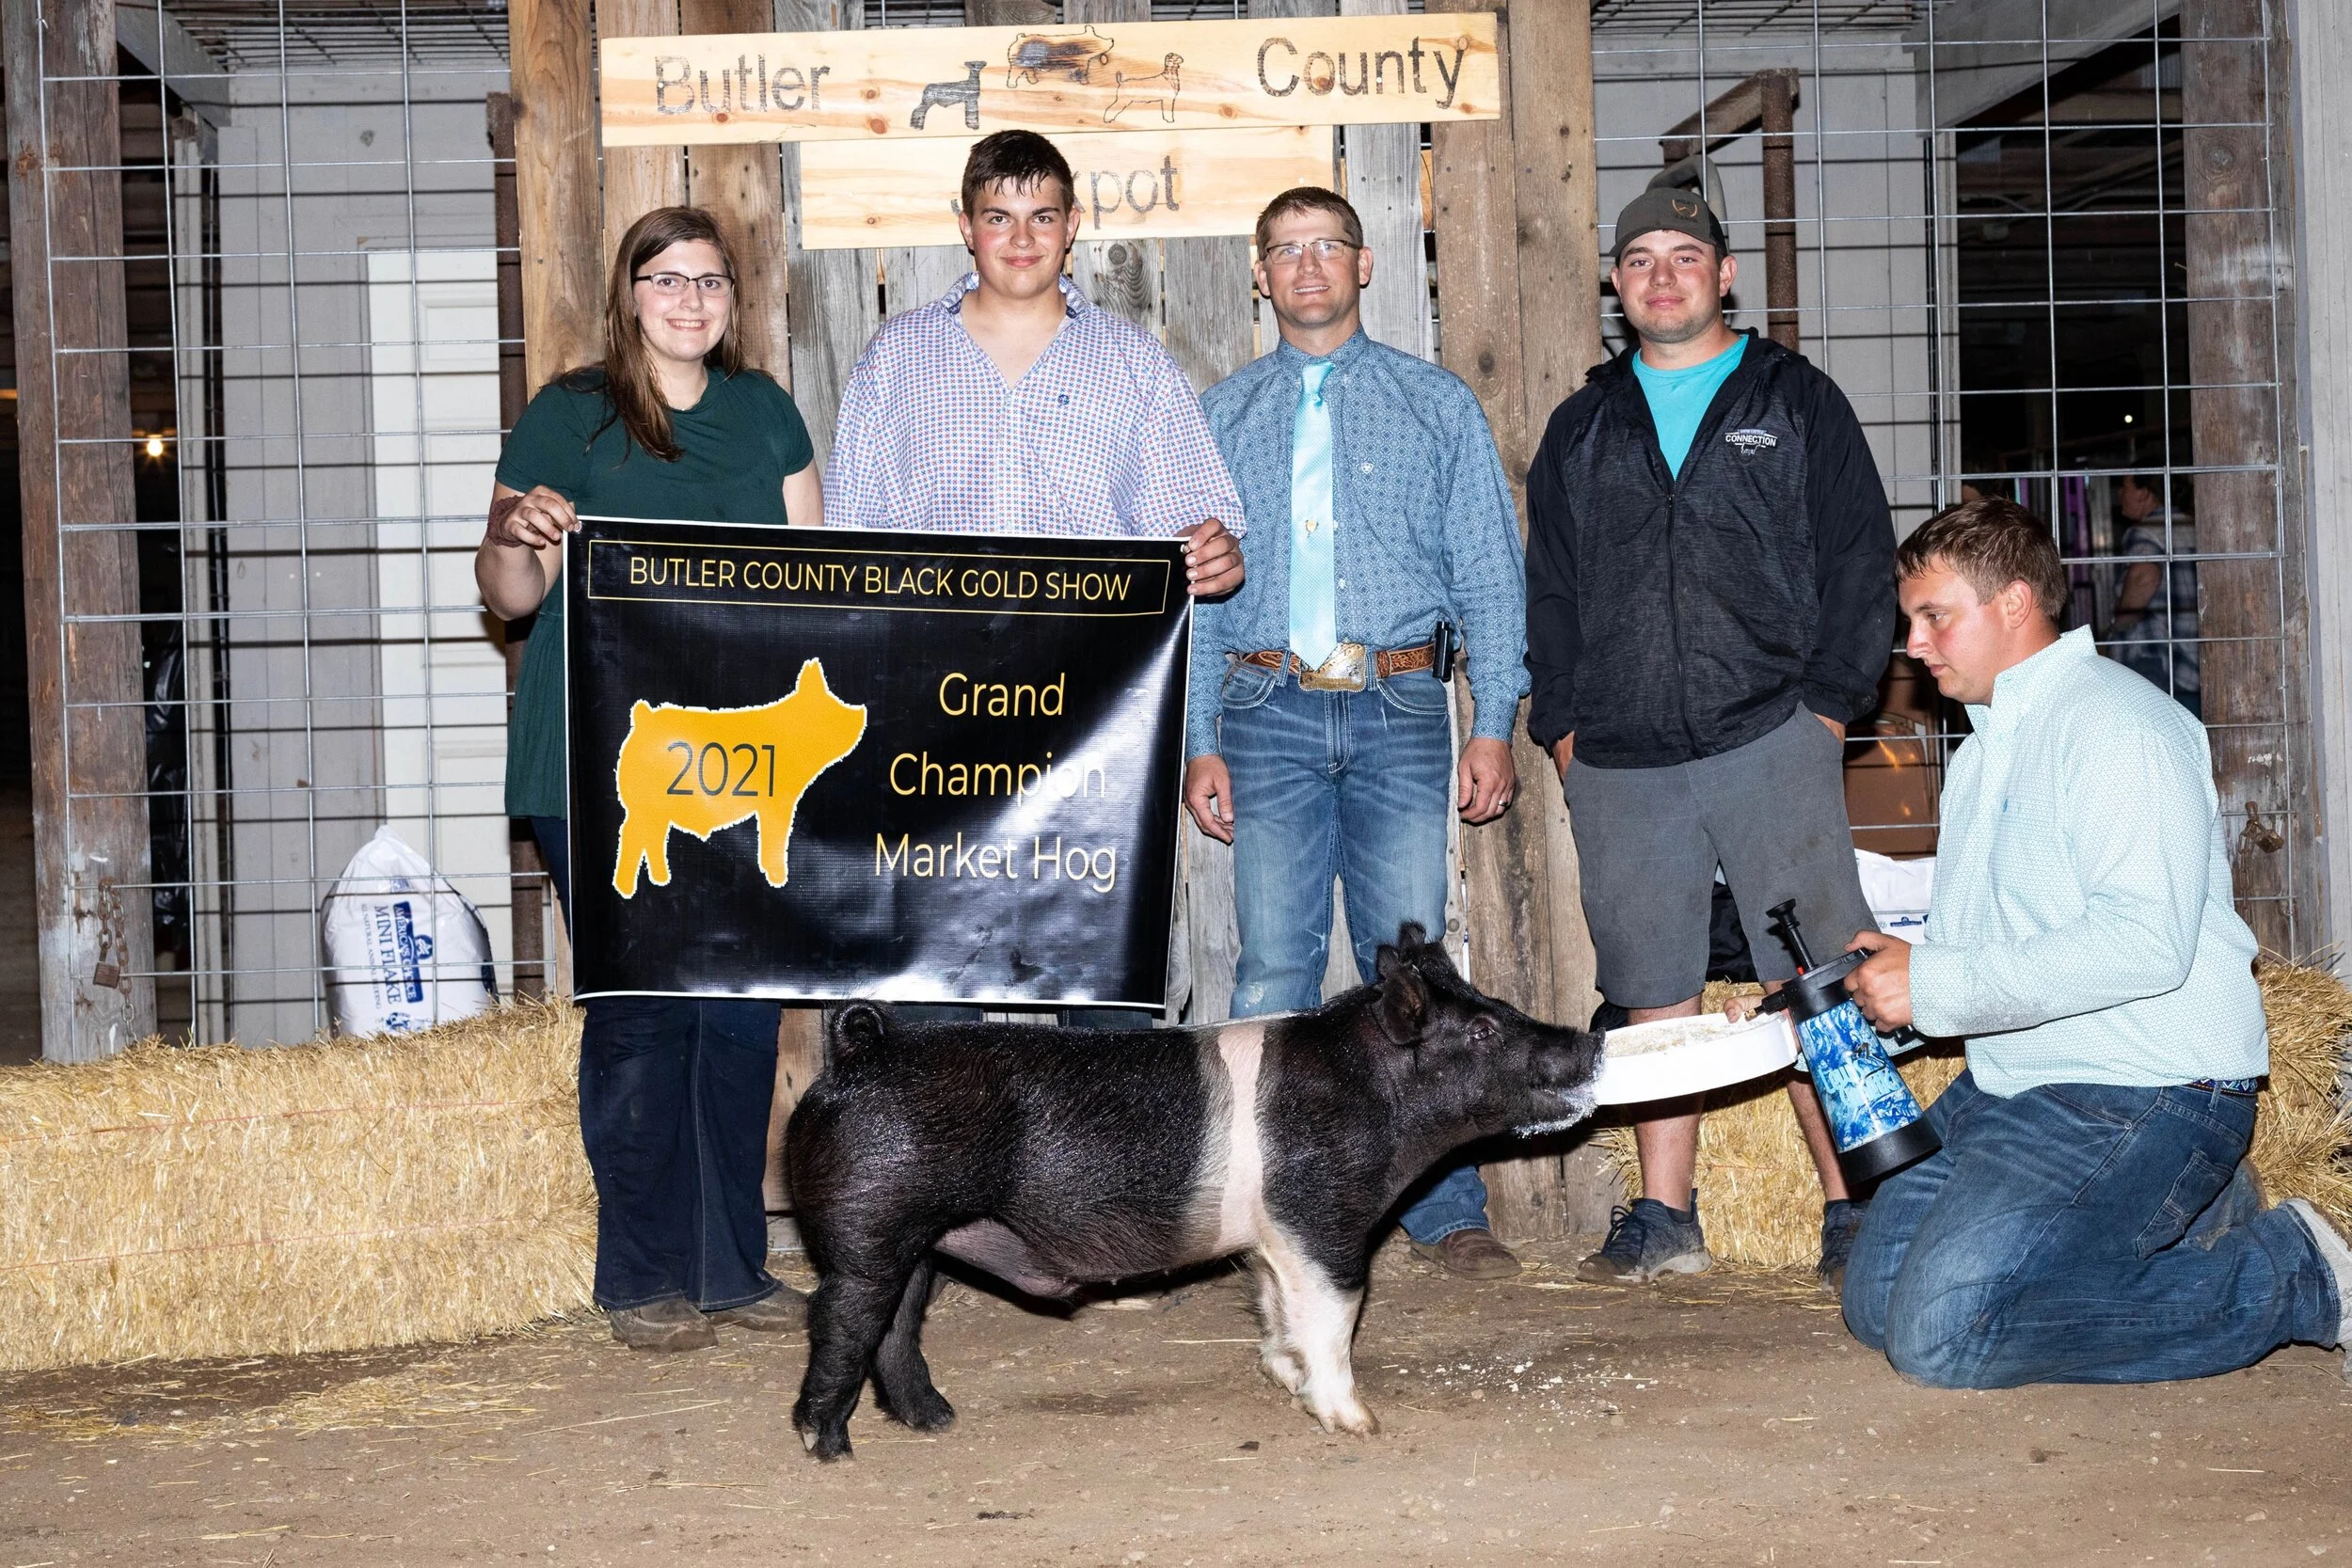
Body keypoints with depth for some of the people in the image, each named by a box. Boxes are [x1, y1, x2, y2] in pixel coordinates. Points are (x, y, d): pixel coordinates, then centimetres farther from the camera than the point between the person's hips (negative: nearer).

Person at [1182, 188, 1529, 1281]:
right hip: (1270, 712, 1)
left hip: (1398, 709, -1)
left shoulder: (1439, 406, 10)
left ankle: (1446, 1212, 5)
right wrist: (1199, 742, 1)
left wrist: (1494, 725, -2)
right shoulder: (1223, 417, 14)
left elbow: (1491, 575, 7)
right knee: (1273, 967, -2)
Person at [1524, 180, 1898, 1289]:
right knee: (1651, 991, 5)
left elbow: (1859, 561, 6)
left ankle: (1852, 1208, -3)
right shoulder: (1583, 429, 19)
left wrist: (1831, 697, -3)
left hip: (1770, 740, -3)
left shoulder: (1795, 402, 10)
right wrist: (1559, 718, 8)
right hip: (1619, 761, 3)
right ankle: (1662, 1219, 11)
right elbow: (1548, 584, 20)